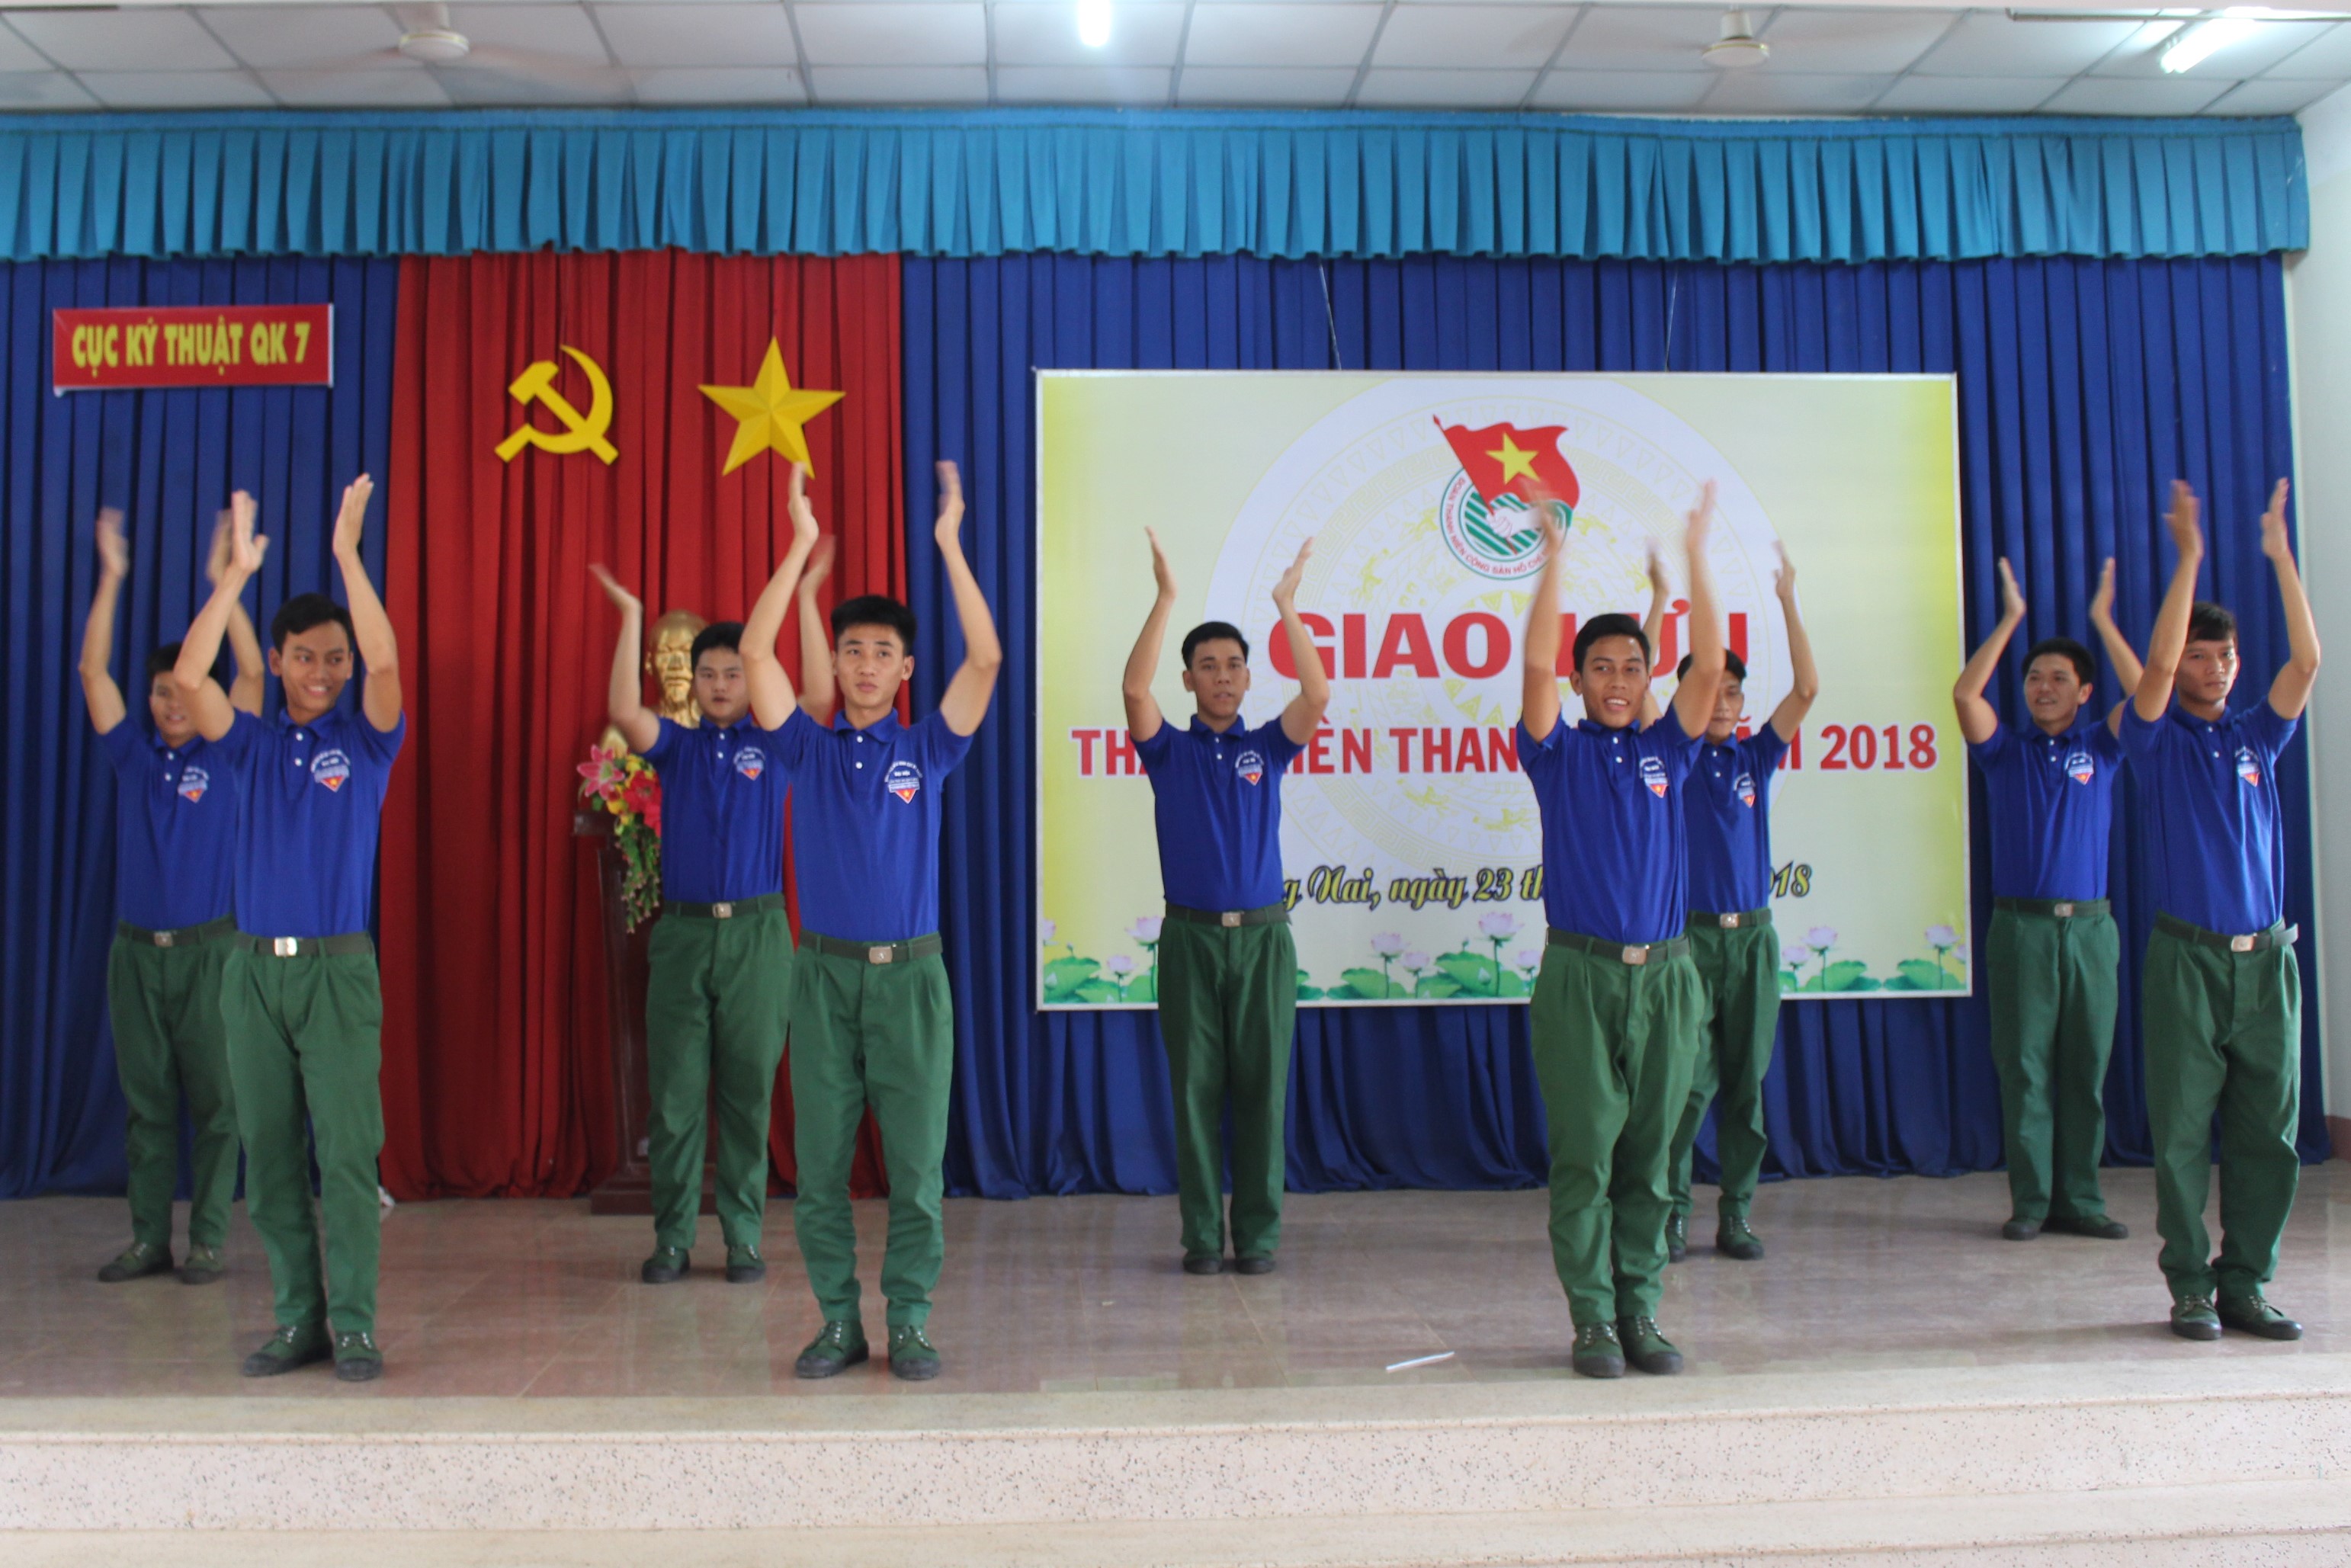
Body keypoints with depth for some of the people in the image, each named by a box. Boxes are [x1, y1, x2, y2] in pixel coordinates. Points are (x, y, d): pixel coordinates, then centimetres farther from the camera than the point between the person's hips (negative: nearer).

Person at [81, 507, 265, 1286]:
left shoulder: (223, 756, 1)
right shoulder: (133, 755, 8)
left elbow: (251, 673, -10)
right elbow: (92, 671, 3)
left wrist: (224, 581, -15)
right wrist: (112, 577, -3)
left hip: (208, 949, -3)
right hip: (136, 950, 3)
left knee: (215, 1100, 0)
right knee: (145, 1102, 8)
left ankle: (208, 1240, 7)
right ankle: (149, 1238, 15)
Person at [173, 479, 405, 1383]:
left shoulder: (366, 740, 3)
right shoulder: (253, 744, 10)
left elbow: (387, 662, -15)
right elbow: (189, 676, -6)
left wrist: (348, 552, -17)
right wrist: (237, 571, -8)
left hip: (337, 967, -3)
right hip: (254, 968, 3)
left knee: (347, 1153, -5)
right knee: (270, 1157, 6)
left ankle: (354, 1325, 2)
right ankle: (298, 1319, 14)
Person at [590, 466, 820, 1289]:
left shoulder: (774, 745, 4)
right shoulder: (677, 744, 8)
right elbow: (624, 711, -11)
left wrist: (802, 550, -14)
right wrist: (631, 617, -15)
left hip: (756, 932, -1)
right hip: (681, 932, 1)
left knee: (747, 1094, 5)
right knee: (674, 1096, 4)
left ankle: (744, 1237, 13)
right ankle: (672, 1239, 13)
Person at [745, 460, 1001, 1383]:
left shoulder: (926, 748, 5)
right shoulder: (809, 746, 7)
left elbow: (986, 659, -7)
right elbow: (754, 653, -4)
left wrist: (950, 544, -10)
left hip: (910, 971, -1)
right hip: (824, 969, 1)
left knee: (916, 1161, 2)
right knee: (820, 1162, 5)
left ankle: (910, 1321, 12)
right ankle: (838, 1321, 16)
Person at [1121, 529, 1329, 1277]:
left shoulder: (1267, 746, 9)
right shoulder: (1169, 750, 6)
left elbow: (1318, 695, -8)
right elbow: (1135, 688, -12)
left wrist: (1288, 605, -13)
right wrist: (1165, 598, -17)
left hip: (1263, 934, 1)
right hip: (1191, 935, -1)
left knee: (1262, 1089, 3)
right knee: (1196, 1090, 2)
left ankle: (1258, 1235, 11)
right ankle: (1202, 1236, 11)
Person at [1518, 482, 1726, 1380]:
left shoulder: (1666, 751, 11)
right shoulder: (1559, 753, 5)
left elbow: (1709, 667, 0)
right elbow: (1534, 666, -10)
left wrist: (1697, 557, -4)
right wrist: (1553, 559, -13)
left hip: (1665, 973, 3)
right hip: (1581, 973, -3)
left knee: (1649, 1154, 7)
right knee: (1585, 1152, -1)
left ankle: (1641, 1312, 15)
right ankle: (1593, 1318, 7)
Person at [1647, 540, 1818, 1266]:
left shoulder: (1756, 757, 9)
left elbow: (1806, 689, 0)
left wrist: (1787, 599, -5)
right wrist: (1660, 597, -15)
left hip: (1753, 934, 3)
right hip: (1690, 933, -3)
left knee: (1745, 1081, 6)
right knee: (1689, 1081, -5)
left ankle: (1736, 1213, 14)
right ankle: (1672, 1211, 7)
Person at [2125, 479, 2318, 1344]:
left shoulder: (2256, 736, 13)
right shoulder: (2158, 739, 3)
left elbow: (2306, 661, 1)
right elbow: (2156, 666, -14)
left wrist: (2281, 555, -3)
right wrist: (2188, 559, -15)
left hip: (2265, 954, 4)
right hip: (2188, 954, -4)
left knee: (2267, 1130, 5)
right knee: (2184, 1130, 0)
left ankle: (2245, 1283, 15)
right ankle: (2190, 1287, 7)